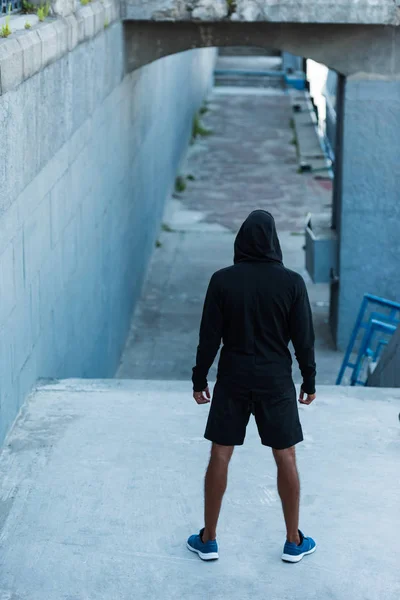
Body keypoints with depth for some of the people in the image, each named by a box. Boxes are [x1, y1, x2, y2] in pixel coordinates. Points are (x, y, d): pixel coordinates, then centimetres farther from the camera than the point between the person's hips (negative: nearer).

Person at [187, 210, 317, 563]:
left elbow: (209, 336, -5)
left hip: (233, 380, 1)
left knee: (220, 455, 9)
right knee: (285, 458, 10)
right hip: (276, 382, 0)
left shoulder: (223, 281, -8)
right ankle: (294, 542, 18)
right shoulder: (292, 283, -9)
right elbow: (303, 337, -4)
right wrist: (309, 381, 8)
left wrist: (200, 379, 6)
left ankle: (208, 540, 16)